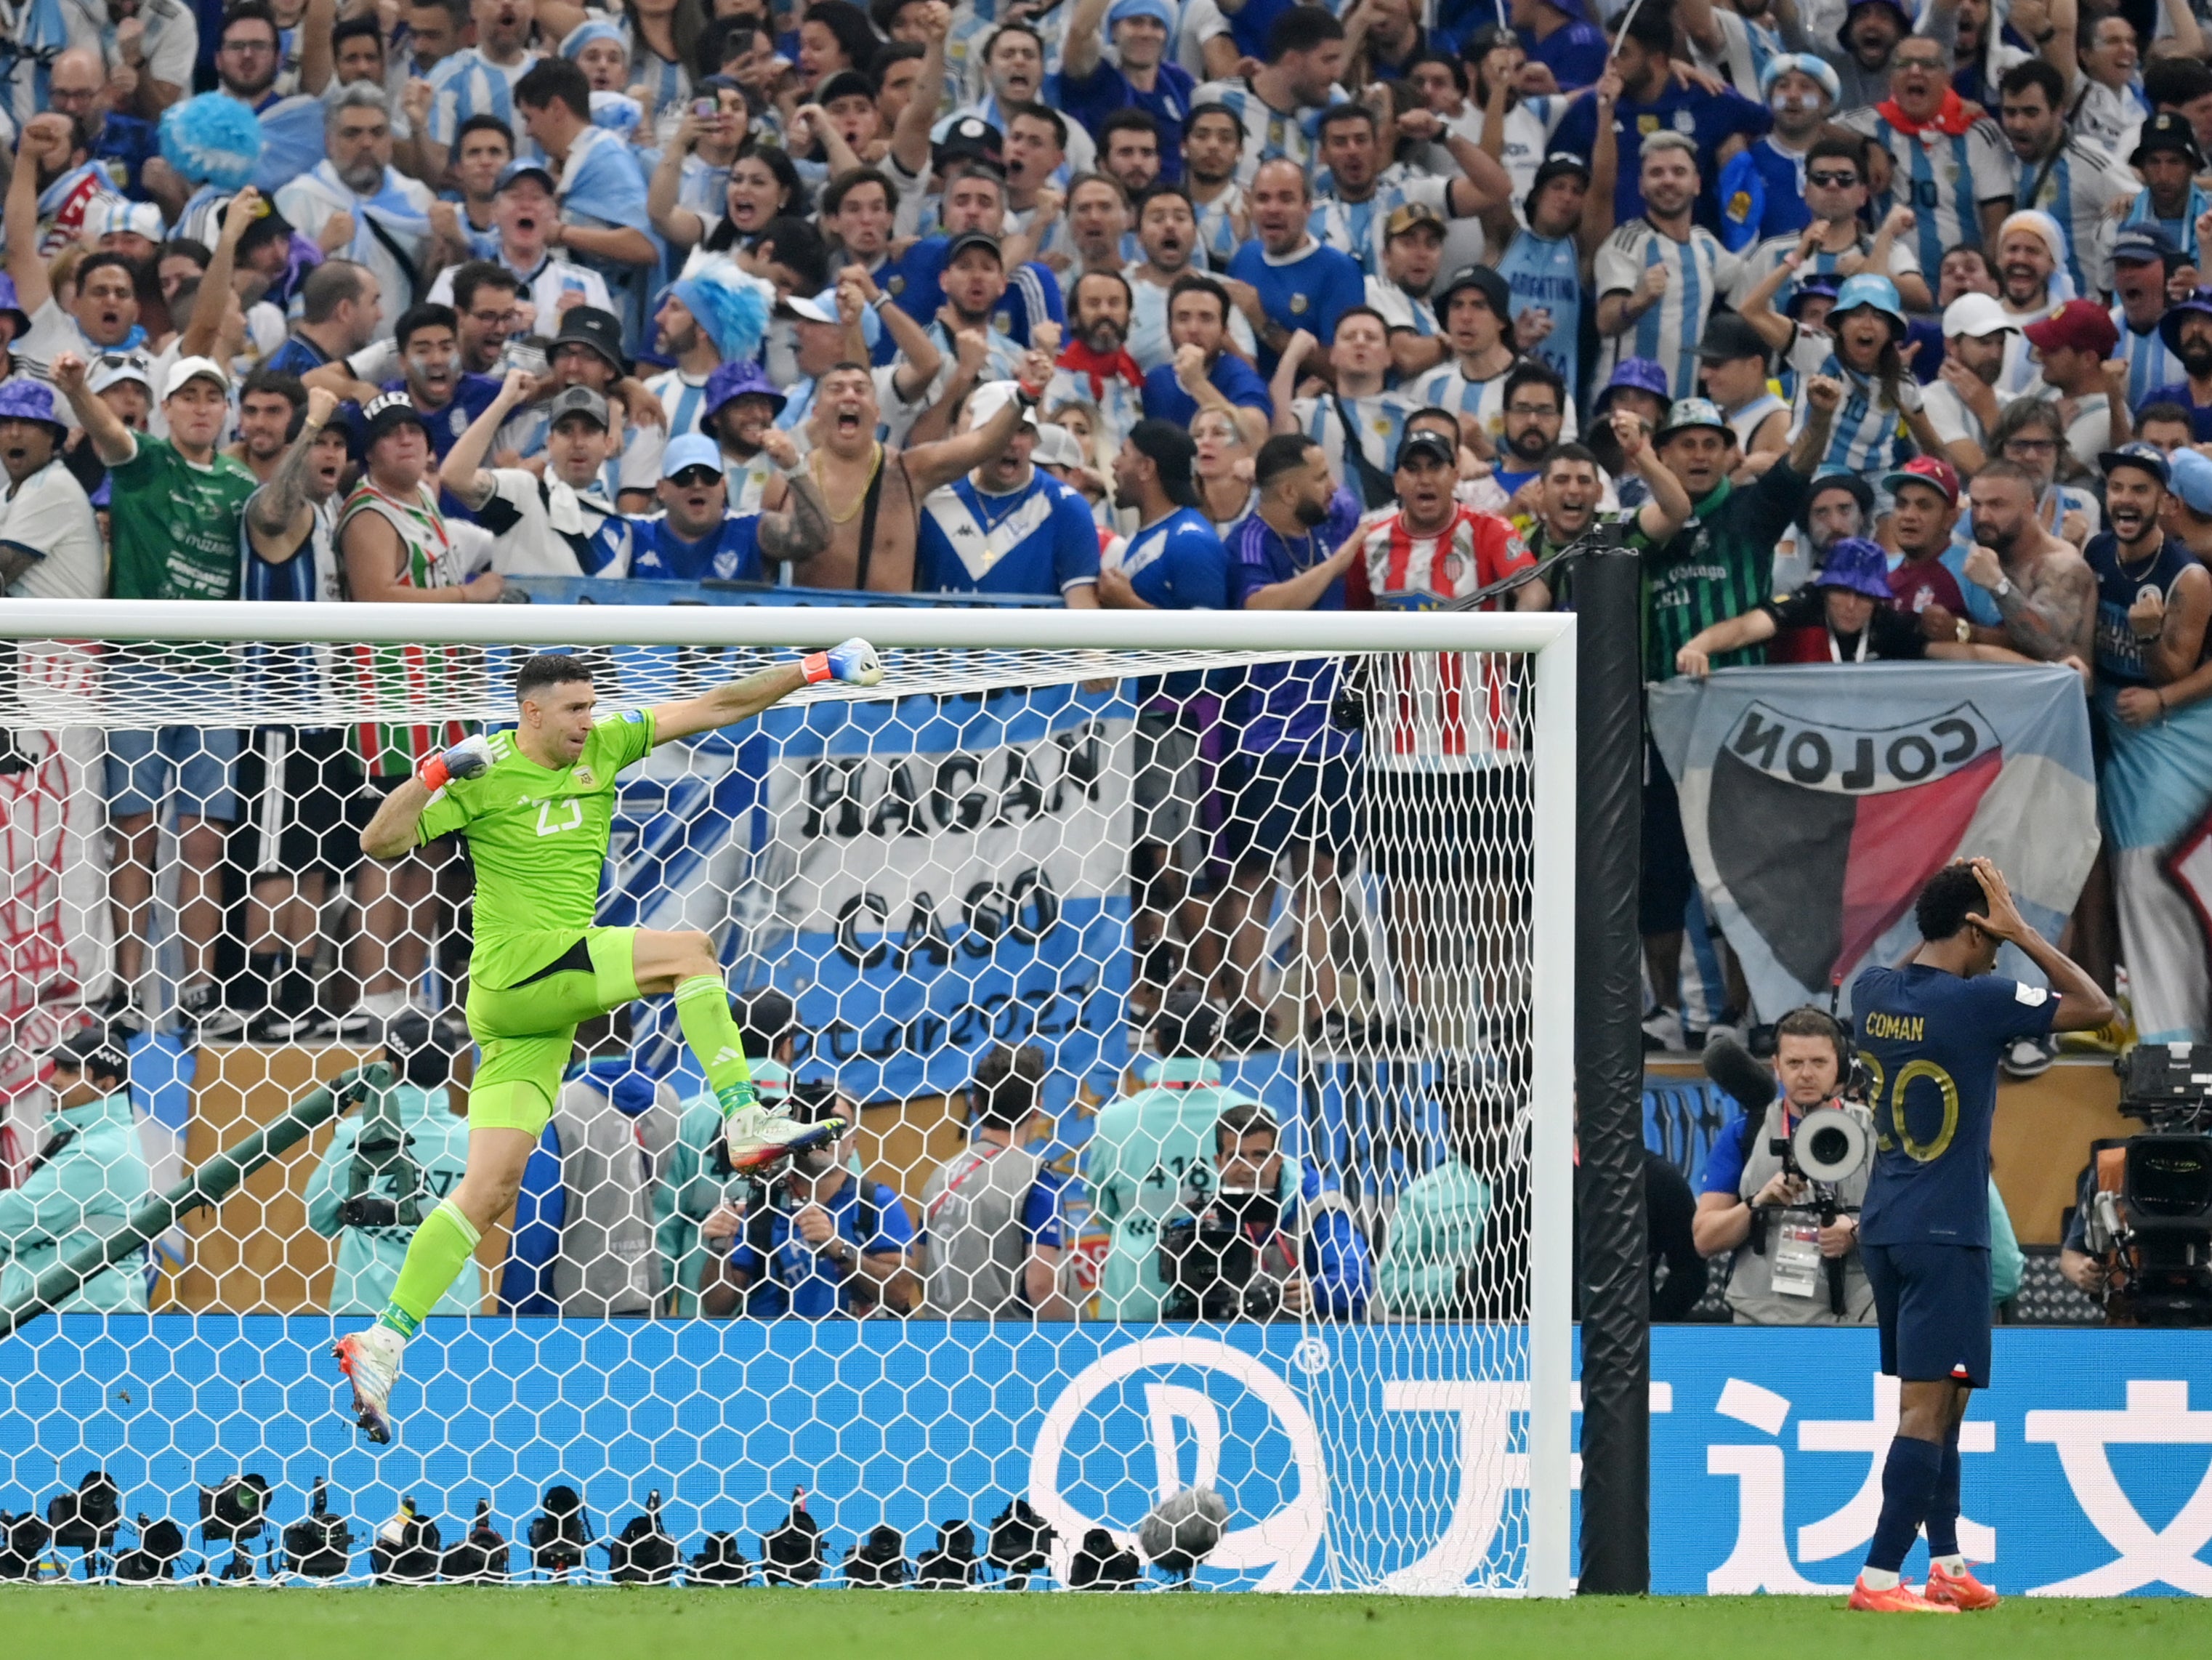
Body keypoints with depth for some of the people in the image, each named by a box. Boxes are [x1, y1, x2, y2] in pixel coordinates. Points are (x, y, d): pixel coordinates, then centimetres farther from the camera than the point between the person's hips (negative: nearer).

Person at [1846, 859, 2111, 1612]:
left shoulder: (1872, 991, 4)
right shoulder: (1976, 1002, -16)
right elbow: (2096, 1007, -7)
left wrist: (1945, 912, 21)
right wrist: (2021, 932, -6)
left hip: (1885, 1231, 8)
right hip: (1946, 1237, -8)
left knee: (1934, 1405, 17)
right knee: (1927, 1409, -7)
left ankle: (1947, 1564, 22)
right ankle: (1878, 1578, -12)